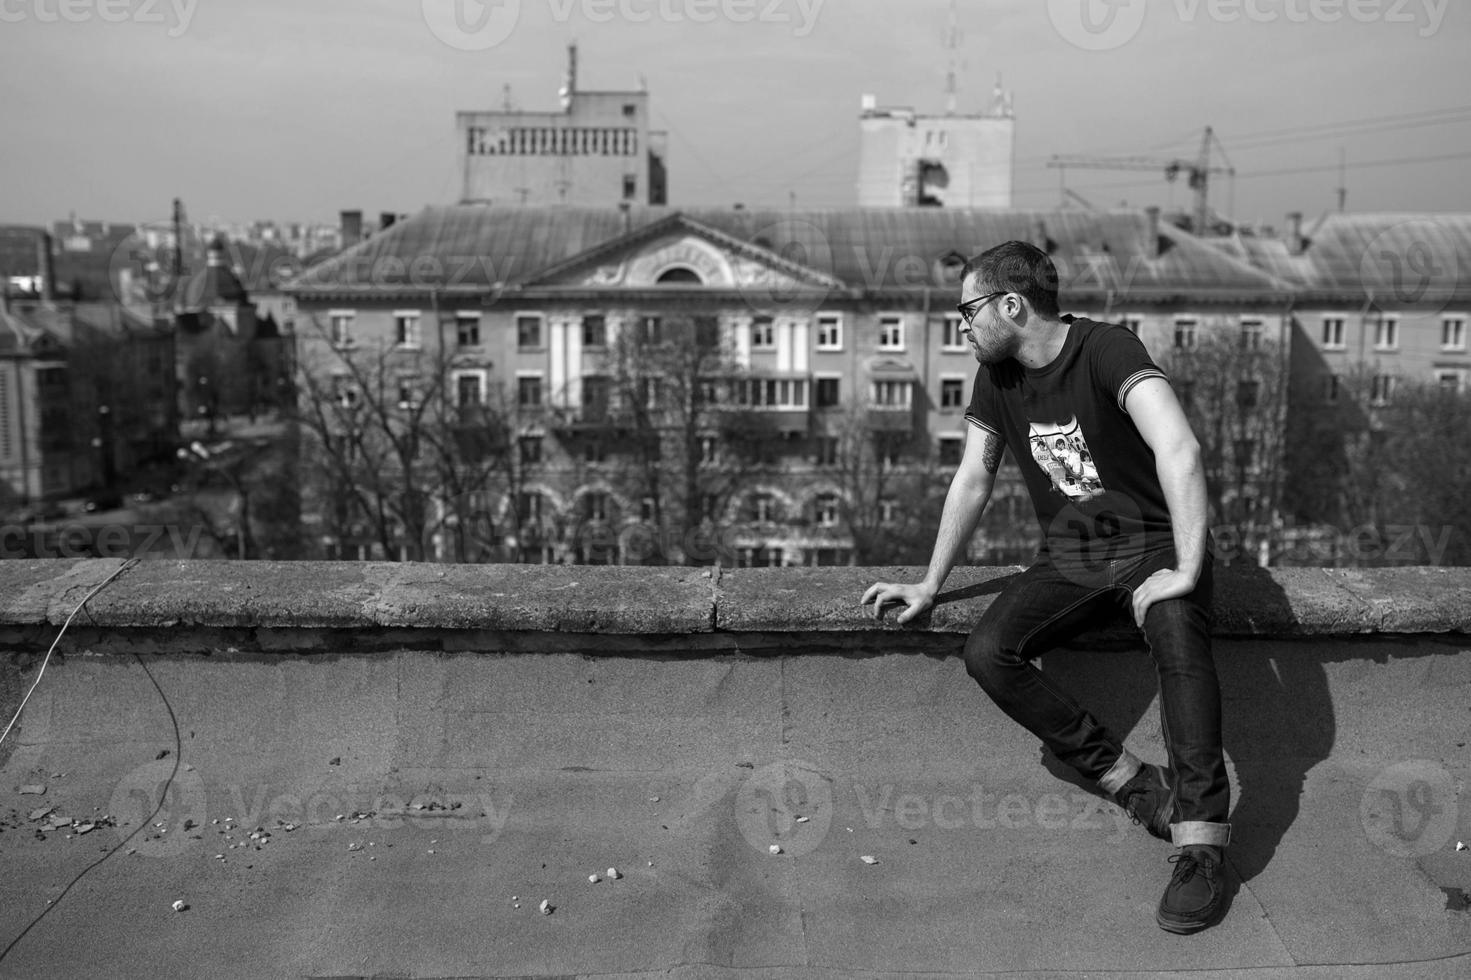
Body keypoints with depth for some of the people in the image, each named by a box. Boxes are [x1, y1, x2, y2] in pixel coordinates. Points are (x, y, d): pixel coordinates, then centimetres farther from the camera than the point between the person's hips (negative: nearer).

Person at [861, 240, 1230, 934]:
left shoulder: (1106, 351, -18)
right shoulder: (997, 375, 3)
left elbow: (1179, 450, -30)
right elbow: (973, 480, 10)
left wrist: (1186, 571, -34)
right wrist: (931, 584, 10)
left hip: (1153, 544, -5)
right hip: (1068, 557, 5)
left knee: (1179, 639, -37)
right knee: (987, 653, -20)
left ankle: (1202, 844, -32)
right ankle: (1133, 785, -10)